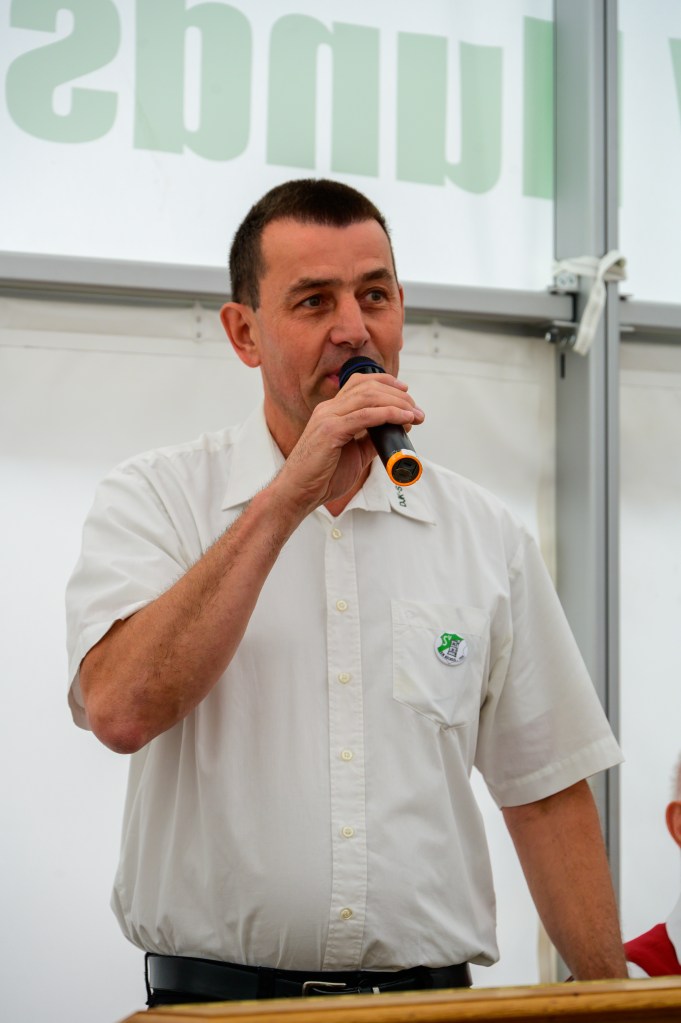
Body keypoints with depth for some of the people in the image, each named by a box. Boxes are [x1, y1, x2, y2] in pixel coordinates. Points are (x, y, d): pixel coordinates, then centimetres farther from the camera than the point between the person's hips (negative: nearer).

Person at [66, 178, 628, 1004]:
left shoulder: (488, 539, 8)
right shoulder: (154, 499, 1)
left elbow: (547, 796, 11)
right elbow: (121, 710, -17)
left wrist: (612, 997, 2)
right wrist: (285, 501, -16)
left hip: (430, 990, 3)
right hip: (219, 989, -2)